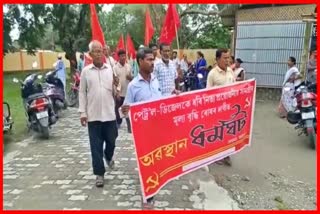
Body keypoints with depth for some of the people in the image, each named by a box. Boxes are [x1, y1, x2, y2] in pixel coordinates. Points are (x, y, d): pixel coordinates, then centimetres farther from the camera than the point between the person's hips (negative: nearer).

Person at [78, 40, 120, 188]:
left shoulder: (111, 69, 1)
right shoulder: (86, 71, 0)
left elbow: (115, 93, 5)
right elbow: (82, 93, 3)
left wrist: (116, 86, -17)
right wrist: (82, 112, -1)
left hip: (109, 113, 1)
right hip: (93, 115, -1)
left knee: (111, 141, 14)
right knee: (96, 146, 5)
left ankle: (108, 156, 46)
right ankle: (99, 173, 18)